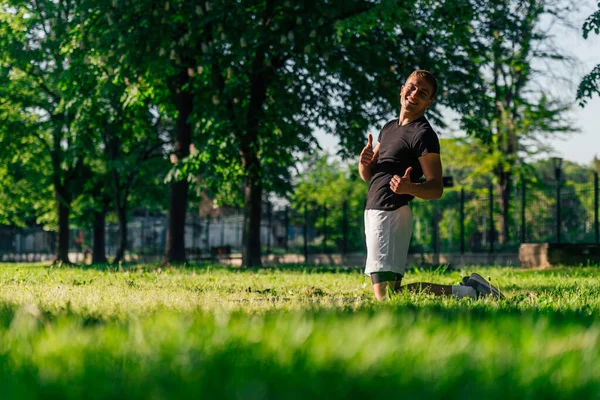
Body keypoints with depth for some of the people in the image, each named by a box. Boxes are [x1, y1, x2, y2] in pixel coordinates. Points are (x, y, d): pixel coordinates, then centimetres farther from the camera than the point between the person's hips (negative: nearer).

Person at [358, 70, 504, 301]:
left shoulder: (423, 135, -9)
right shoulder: (389, 128, 18)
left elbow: (436, 188, -13)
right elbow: (367, 176, 19)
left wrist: (410, 188, -33)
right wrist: (365, 162, -4)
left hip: (392, 213, -9)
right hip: (374, 211, 9)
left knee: (386, 294, -16)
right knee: (388, 290, 11)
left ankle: (463, 293, -9)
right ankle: (468, 289, 17)